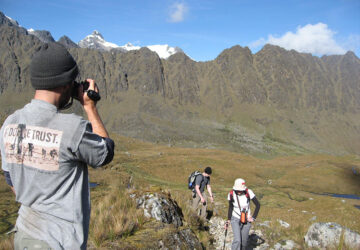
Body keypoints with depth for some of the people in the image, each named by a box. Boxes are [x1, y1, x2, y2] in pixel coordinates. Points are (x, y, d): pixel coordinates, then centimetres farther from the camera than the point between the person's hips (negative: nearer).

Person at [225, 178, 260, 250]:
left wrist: (253, 217, -13)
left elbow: (258, 205, -10)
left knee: (244, 241, 12)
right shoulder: (231, 194, -16)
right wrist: (228, 220, 1)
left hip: (246, 220, 1)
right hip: (235, 219, 0)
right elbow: (230, 208, 2)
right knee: (237, 240, -17)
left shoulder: (248, 192, -21)